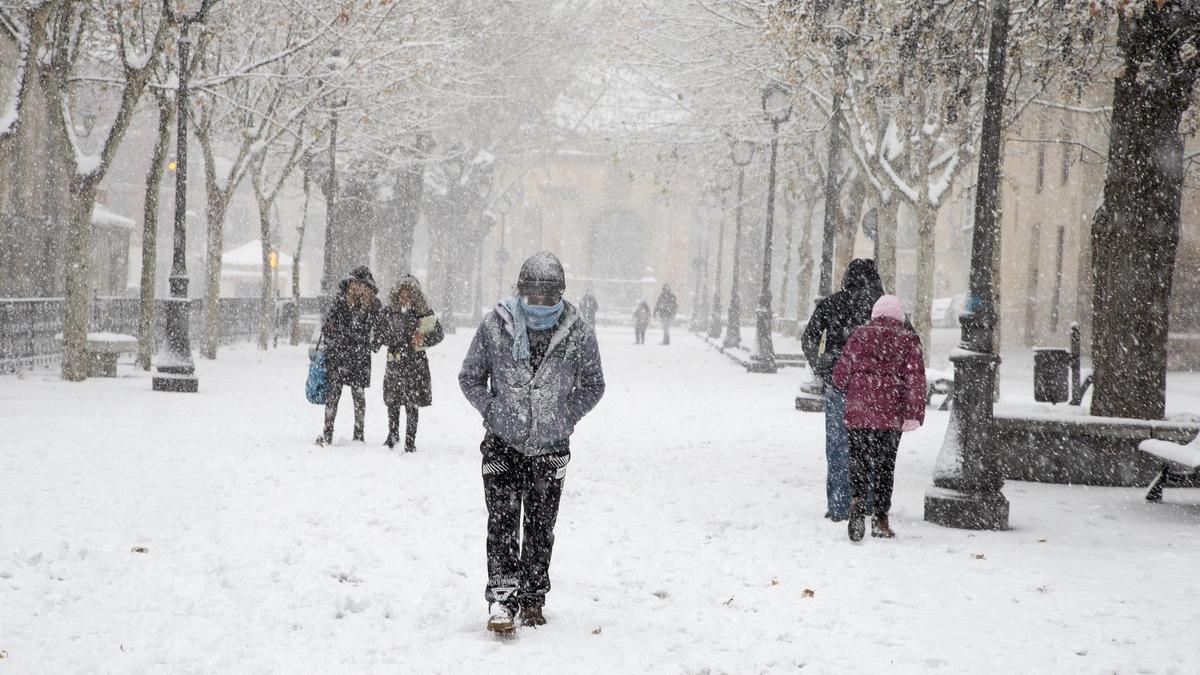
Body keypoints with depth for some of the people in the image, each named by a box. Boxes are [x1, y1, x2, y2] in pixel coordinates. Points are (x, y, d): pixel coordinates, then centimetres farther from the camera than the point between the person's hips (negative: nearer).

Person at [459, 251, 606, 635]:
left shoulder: (578, 333, -5)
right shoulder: (495, 326, -6)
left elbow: (593, 386, 7)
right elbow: (470, 377, 6)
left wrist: (564, 418, -1)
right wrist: (492, 412, -3)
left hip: (550, 449, 1)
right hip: (502, 445, -1)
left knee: (540, 528, 10)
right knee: (502, 520, -12)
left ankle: (532, 599, 23)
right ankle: (502, 601, -15)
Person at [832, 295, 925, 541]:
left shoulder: (859, 335, 3)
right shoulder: (908, 340, 2)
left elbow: (840, 375, 3)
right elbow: (915, 380, -6)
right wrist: (914, 414, -8)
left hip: (857, 412, 0)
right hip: (891, 414, 0)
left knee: (859, 459, 6)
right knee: (885, 465, 11)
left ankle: (857, 499, -22)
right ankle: (880, 518, 12)